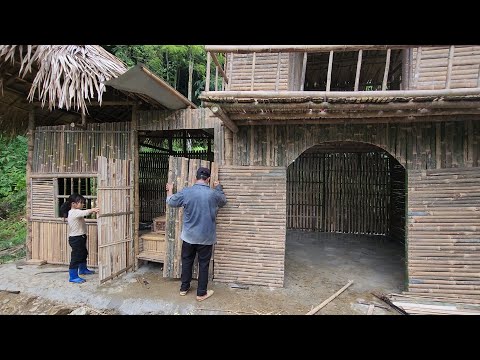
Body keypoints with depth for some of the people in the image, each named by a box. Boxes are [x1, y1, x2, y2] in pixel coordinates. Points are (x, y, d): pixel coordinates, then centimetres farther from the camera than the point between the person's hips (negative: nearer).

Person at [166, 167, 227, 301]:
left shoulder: (185, 192, -10)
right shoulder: (214, 193, -11)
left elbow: (170, 202, 7)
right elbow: (223, 202, 11)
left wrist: (170, 190, 24)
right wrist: (219, 188, 26)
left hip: (189, 236, 2)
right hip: (206, 237, -1)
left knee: (187, 261, 18)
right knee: (203, 264, 11)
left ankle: (184, 288, 32)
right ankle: (201, 293, 21)